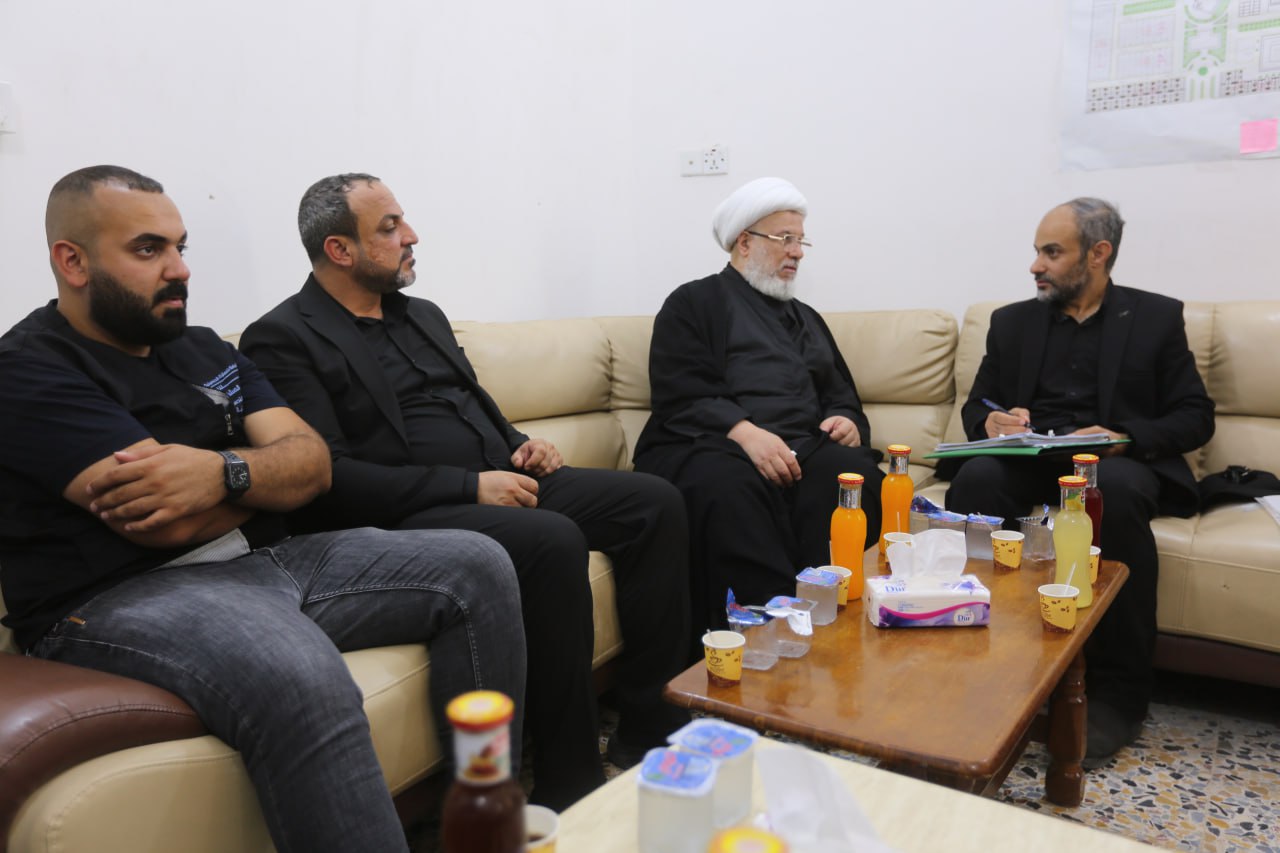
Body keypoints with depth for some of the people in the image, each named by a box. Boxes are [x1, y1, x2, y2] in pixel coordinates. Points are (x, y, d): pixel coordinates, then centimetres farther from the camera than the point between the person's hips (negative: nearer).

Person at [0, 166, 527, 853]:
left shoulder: (204, 350, 18)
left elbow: (314, 462, 5)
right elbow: (170, 523, -18)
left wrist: (223, 472, -17)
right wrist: (265, 473, 1)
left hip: (264, 559, 8)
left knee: (476, 566, -5)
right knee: (302, 679, -40)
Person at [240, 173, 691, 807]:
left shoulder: (423, 315, 21)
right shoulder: (283, 339, -5)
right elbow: (326, 476, -16)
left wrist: (519, 444, 7)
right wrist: (467, 486, -19)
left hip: (501, 483, 9)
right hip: (408, 517, -8)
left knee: (654, 502, -6)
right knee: (553, 540, -34)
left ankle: (648, 726, 1)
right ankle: (568, 784, -19)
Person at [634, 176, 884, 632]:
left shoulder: (807, 318, 32)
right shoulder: (694, 303, 12)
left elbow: (842, 396, 28)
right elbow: (681, 398, -4)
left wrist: (847, 421, 2)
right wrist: (744, 432, -21)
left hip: (803, 449, 5)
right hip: (711, 446, -4)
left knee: (852, 471, -30)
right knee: (726, 486, -40)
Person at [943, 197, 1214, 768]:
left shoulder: (1156, 317, 11)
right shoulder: (1012, 321, 17)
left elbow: (1195, 417, 4)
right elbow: (975, 406, 13)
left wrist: (1125, 438, -16)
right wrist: (990, 422, -12)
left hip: (1118, 463, -2)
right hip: (1028, 462, 2)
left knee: (1114, 489, -38)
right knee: (976, 477, -32)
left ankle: (1118, 694, -25)